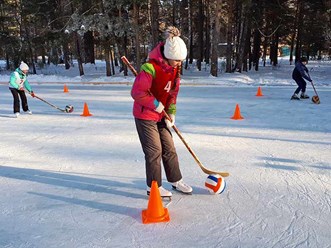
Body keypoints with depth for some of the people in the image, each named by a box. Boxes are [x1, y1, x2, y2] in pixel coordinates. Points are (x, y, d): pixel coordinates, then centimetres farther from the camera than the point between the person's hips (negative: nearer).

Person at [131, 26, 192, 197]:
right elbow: (137, 92, -24)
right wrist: (156, 104, -18)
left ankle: (176, 181, 29)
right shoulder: (151, 68, -26)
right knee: (154, 151, -2)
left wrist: (171, 113, 2)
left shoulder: (174, 68, 0)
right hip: (145, 115, -8)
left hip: (161, 115, 8)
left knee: (169, 148, 13)